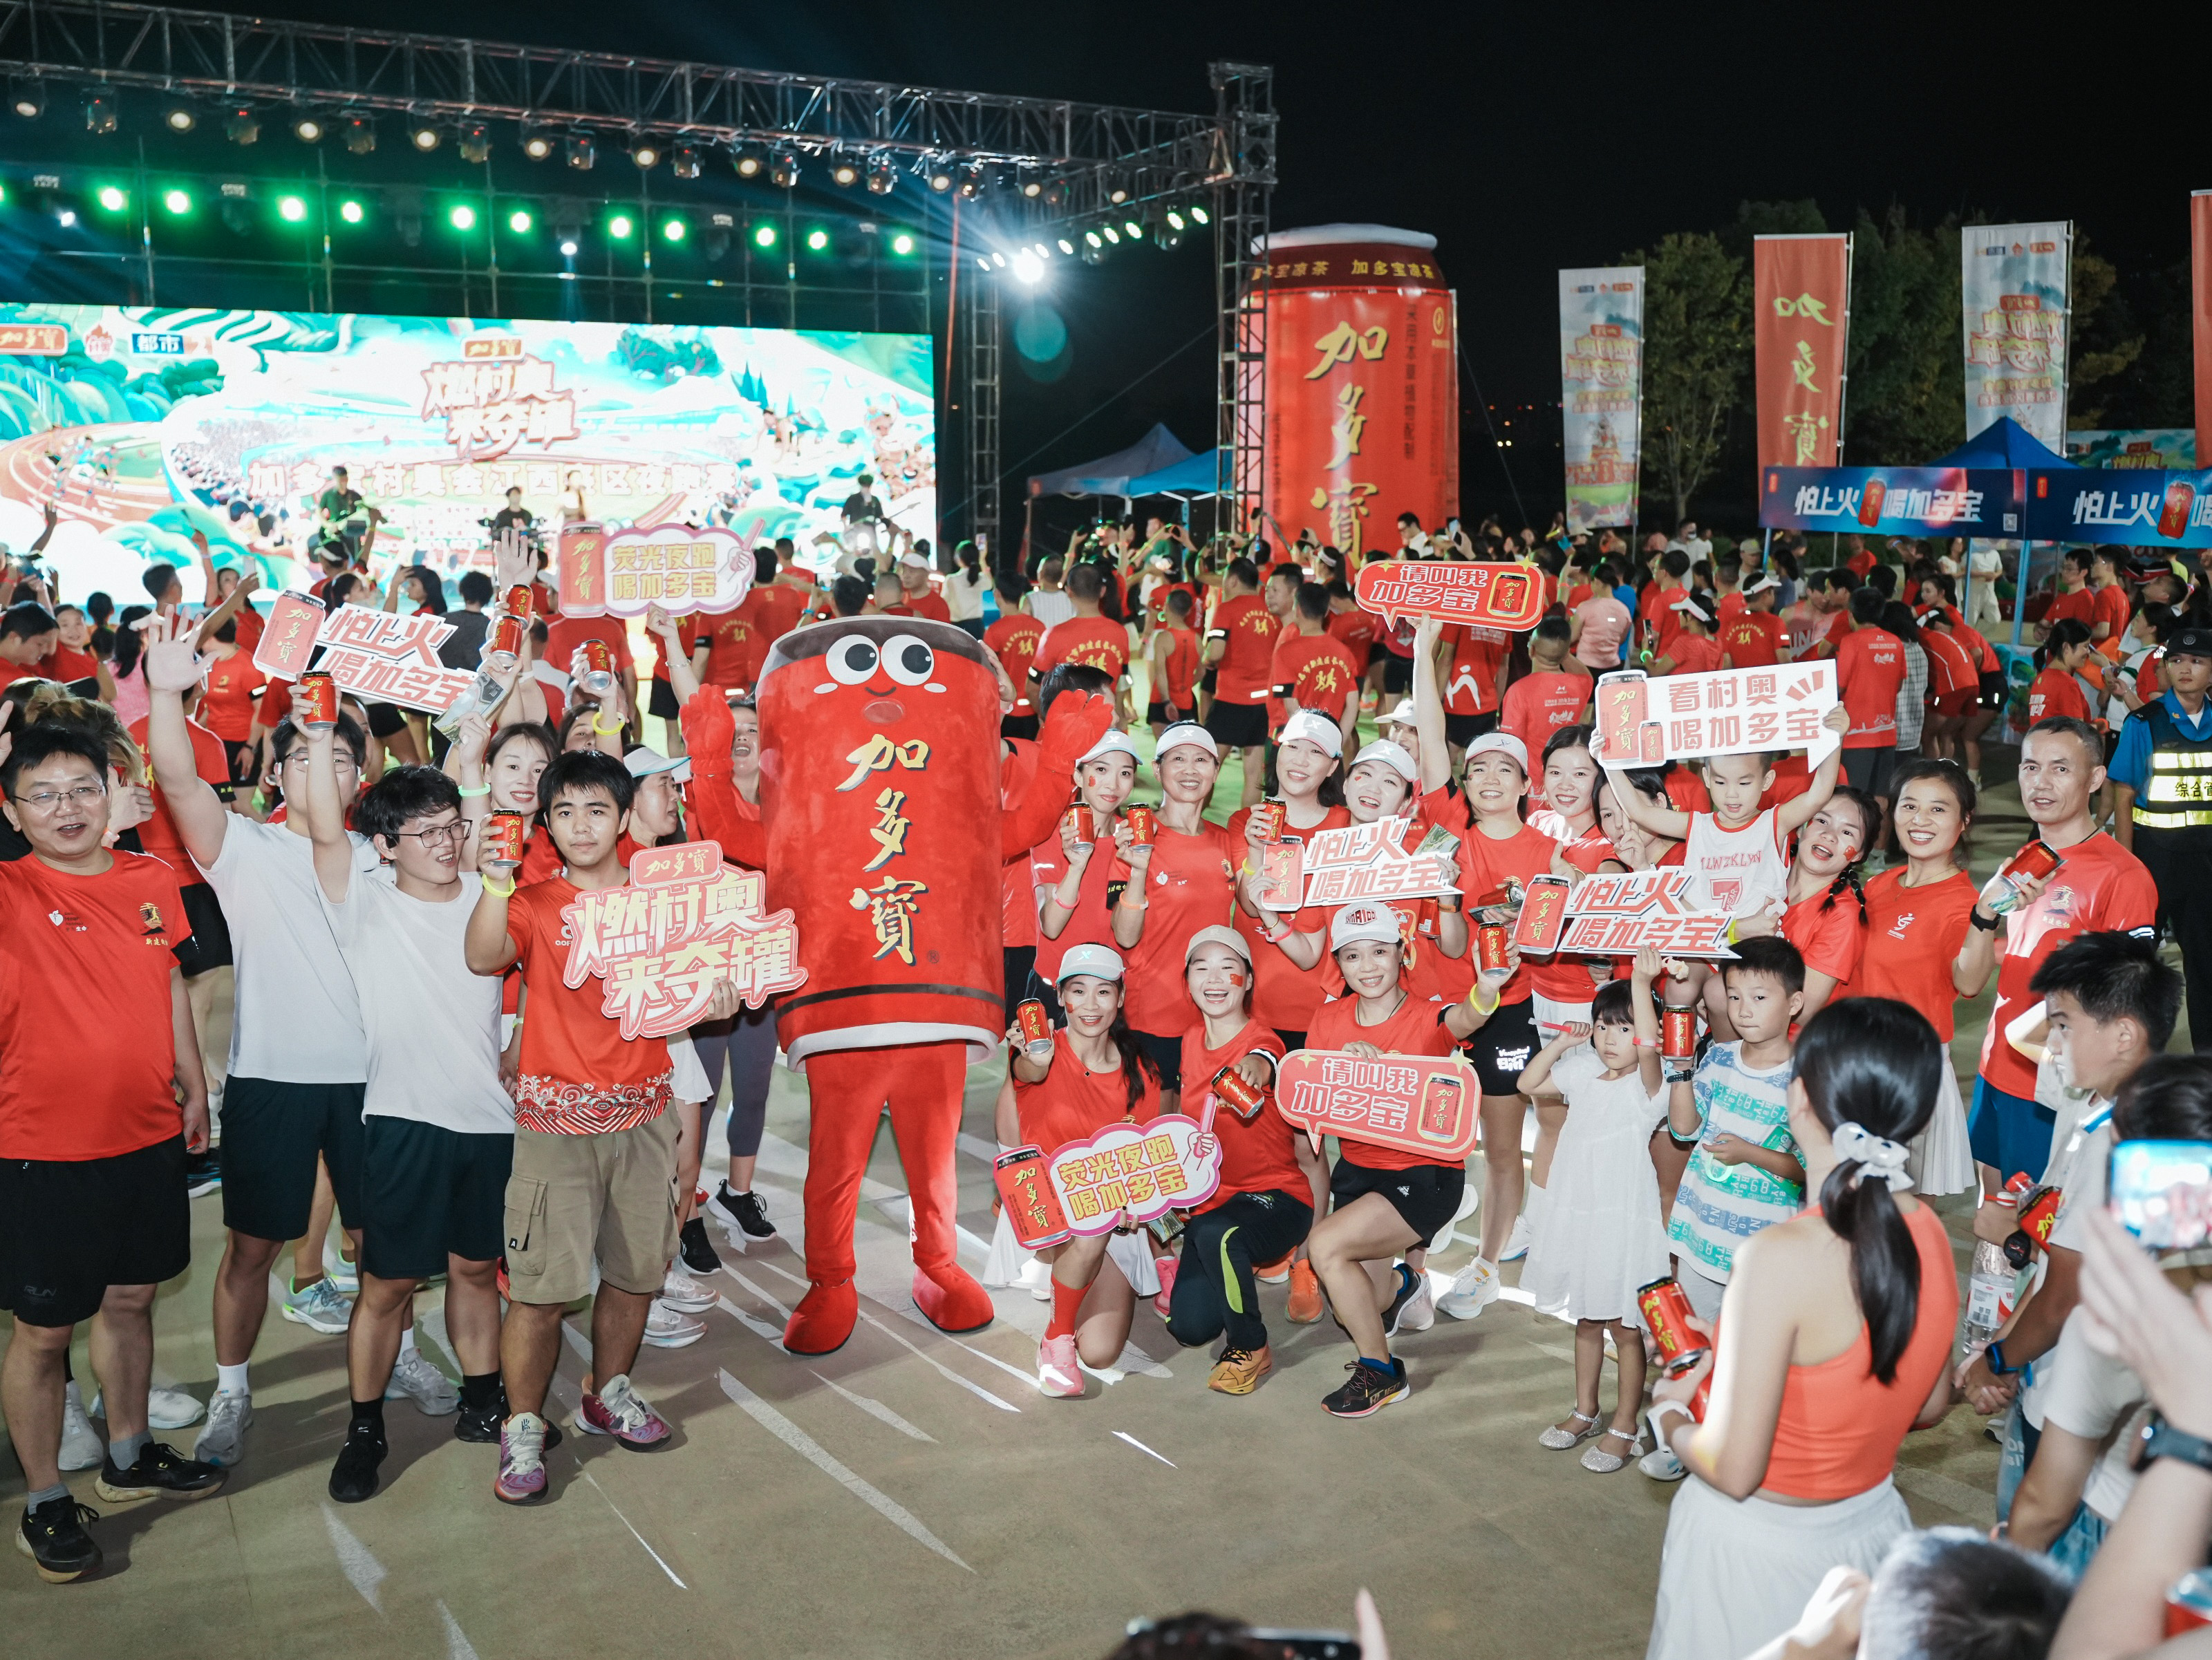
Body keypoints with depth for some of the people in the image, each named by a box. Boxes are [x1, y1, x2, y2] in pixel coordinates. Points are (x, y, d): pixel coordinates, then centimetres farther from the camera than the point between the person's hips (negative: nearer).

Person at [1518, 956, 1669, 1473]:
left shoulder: (1645, 1083, -13)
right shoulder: (1583, 1075, 6)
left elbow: (1649, 1045, -34)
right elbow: (1528, 1084, 14)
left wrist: (1641, 982, -41)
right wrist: (1560, 1044, 3)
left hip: (1624, 1221, -7)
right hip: (1577, 1215, 7)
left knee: (1624, 1326, 4)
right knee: (1586, 1319, 20)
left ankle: (1624, 1426, 17)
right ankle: (1585, 1412, 34)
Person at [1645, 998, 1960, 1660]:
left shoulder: (1781, 1257, -30)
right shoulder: (1930, 1233, -9)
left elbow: (1732, 1470, -26)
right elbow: (1930, 1403, 7)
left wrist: (1669, 1414, -5)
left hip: (1757, 1551, -6)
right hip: (1872, 1531, 6)